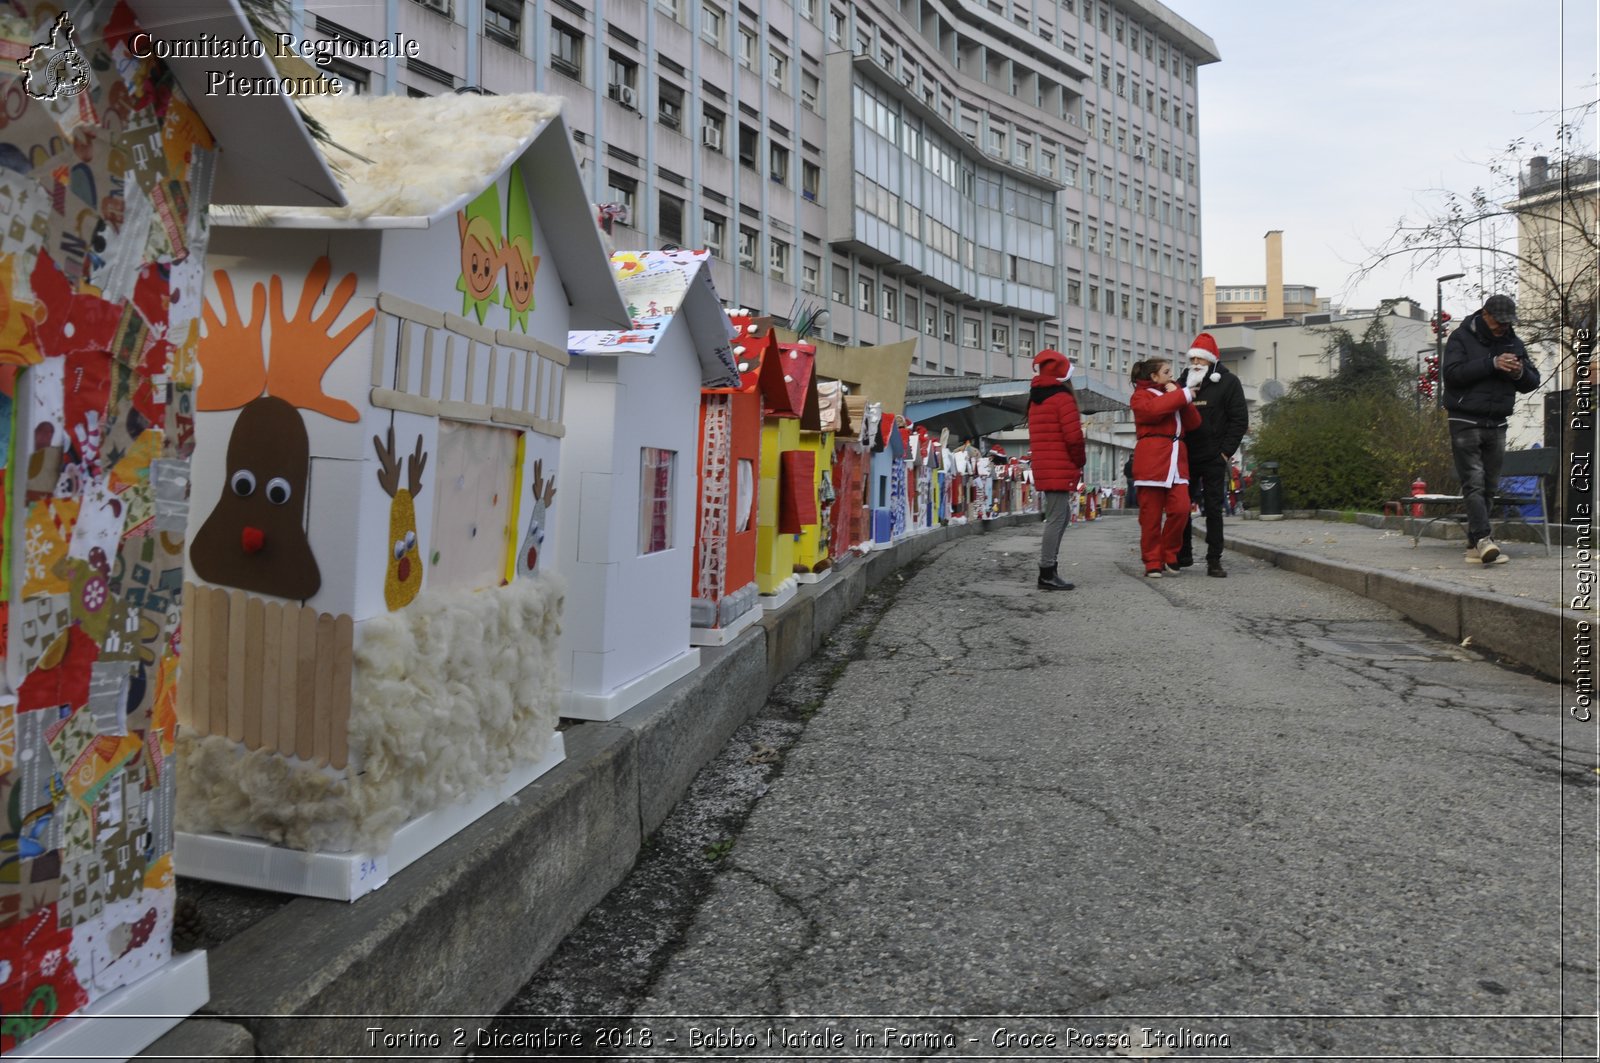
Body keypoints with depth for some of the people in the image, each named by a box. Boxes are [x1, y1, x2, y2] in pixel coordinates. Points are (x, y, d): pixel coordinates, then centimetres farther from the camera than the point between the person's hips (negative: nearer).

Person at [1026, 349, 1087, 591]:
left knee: (1059, 514, 15)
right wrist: (1080, 461, -1)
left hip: (1044, 468, 9)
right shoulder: (1062, 397, -10)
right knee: (1057, 517, -8)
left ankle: (1048, 569, 12)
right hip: (1061, 469, -9)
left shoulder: (1035, 399, 17)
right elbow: (1073, 435, -17)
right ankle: (1047, 573, -10)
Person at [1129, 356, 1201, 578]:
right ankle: (1153, 562, 5)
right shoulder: (1141, 396, 8)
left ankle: (1169, 555, 7)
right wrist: (1183, 395, -8)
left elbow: (1193, 423, 13)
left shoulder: (1175, 393, 26)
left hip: (1176, 460, 5)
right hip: (1151, 460, -5)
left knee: (1181, 508, -10)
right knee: (1151, 515, -4)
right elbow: (1153, 410, -17)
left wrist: (1180, 396, 2)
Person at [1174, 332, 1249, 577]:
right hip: (1185, 457, 4)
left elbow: (1240, 419, -5)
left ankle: (1214, 560, 3)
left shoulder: (1228, 382, -1)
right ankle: (1183, 555, 19)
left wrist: (1226, 452, -10)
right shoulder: (1184, 383, 11)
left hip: (1213, 458, -4)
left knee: (1213, 509, -1)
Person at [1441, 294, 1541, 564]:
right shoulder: (1461, 338, -2)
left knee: (1489, 487, 5)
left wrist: (1521, 373, -8)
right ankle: (1483, 540, -24)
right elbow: (1451, 372, -18)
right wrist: (1492, 364, -23)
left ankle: (1473, 547, 9)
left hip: (1497, 425, 6)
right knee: (1474, 484, -14)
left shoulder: (1513, 343, 14)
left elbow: (1533, 382, 14)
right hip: (1466, 422, -6)